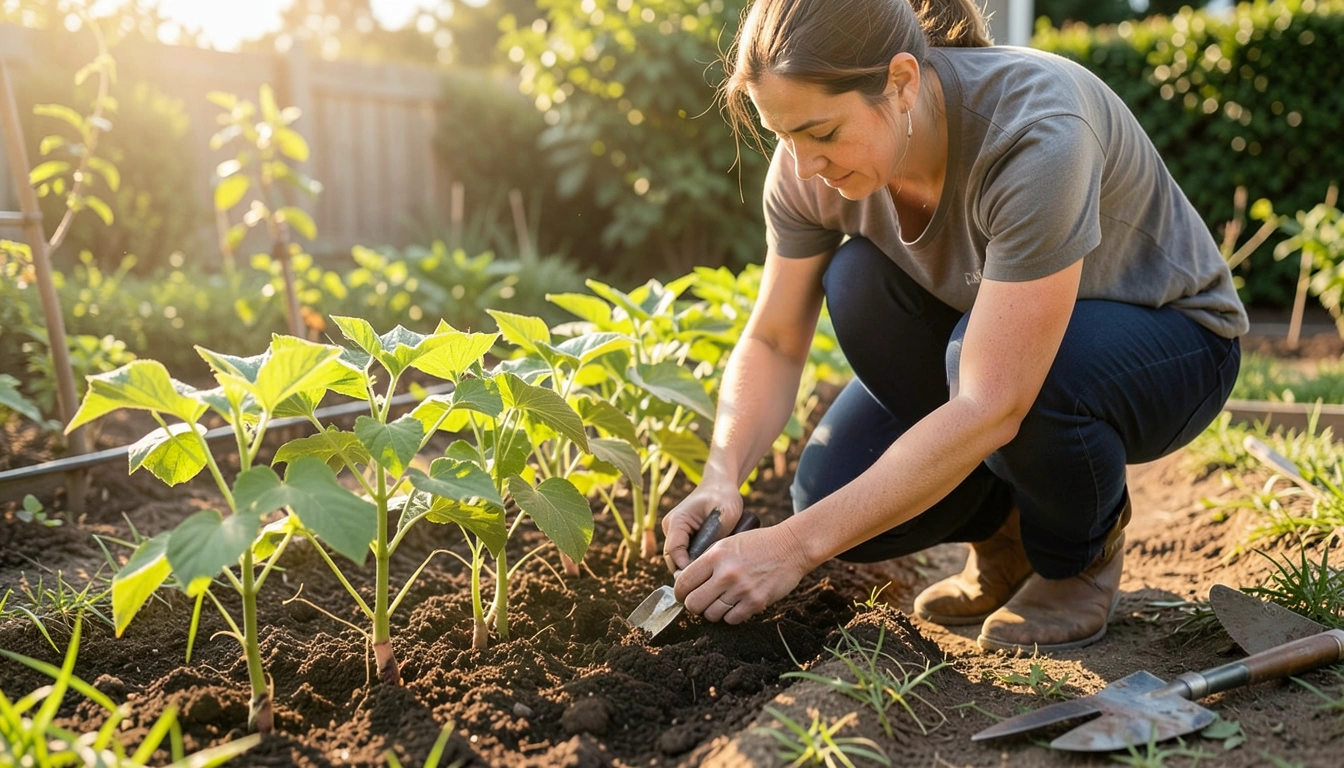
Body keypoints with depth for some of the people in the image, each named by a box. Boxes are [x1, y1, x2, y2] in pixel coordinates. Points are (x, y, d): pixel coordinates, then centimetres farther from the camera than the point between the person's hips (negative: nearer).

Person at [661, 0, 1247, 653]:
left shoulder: (1037, 131, -36)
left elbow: (989, 408, -40)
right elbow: (772, 342, -10)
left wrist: (795, 545, -40)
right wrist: (721, 477, -29)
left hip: (1172, 339, -5)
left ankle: (1083, 551, -3)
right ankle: (1006, 523, 0)